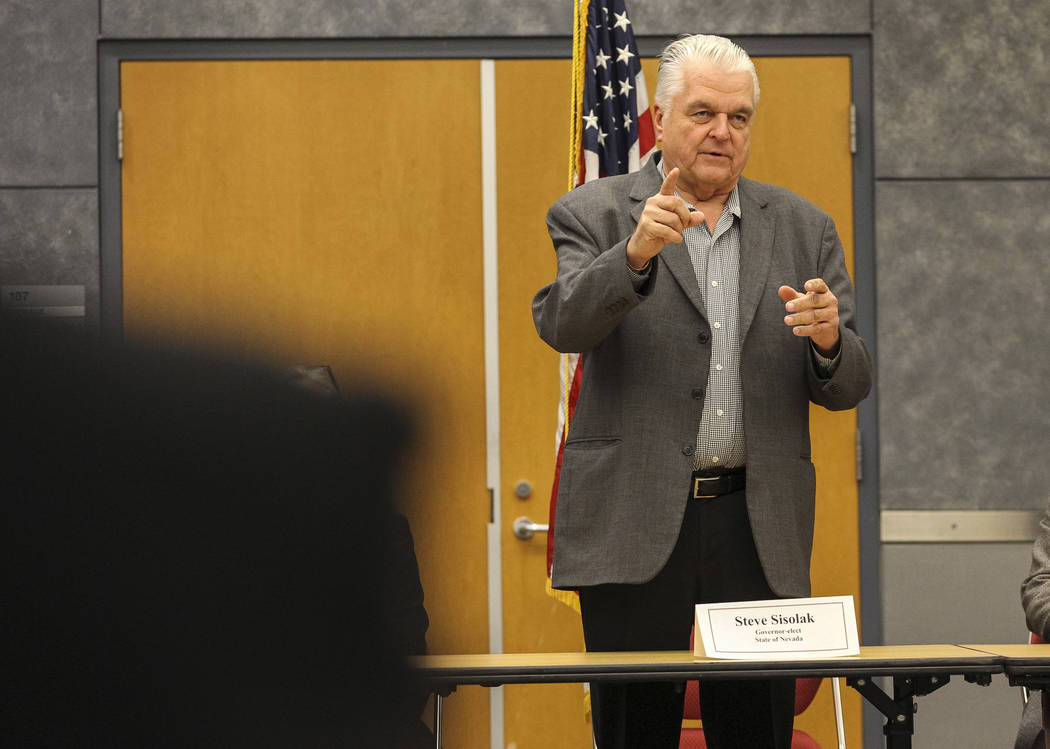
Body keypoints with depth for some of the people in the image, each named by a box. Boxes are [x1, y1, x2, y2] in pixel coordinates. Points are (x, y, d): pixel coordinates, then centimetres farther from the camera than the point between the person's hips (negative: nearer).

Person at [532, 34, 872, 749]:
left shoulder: (804, 229, 13)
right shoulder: (594, 216, 5)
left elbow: (849, 387, 10)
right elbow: (562, 325, -13)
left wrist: (828, 340, -13)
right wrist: (636, 254, -29)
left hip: (759, 528, 2)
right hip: (634, 522, -2)